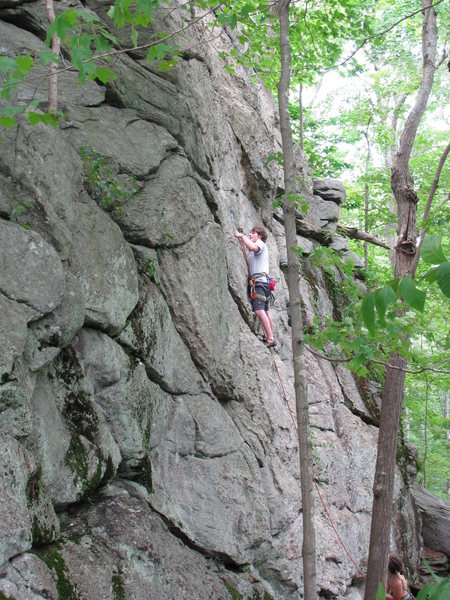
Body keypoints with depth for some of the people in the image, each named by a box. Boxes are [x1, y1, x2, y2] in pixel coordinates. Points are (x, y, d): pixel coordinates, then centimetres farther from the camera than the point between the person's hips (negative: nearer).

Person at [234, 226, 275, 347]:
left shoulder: (260, 243, -2)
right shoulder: (257, 247, 28)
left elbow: (252, 247, -23)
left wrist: (242, 236, -13)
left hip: (259, 280, -11)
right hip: (263, 282, 11)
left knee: (259, 310, -21)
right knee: (265, 311, 12)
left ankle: (270, 339, -27)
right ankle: (271, 338, 16)